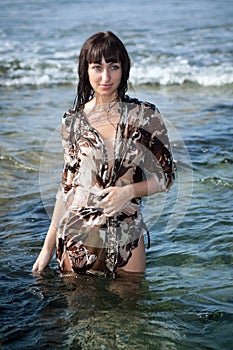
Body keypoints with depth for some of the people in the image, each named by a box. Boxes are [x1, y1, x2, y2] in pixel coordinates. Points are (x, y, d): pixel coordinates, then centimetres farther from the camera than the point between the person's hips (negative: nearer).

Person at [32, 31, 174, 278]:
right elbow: (68, 185, 7)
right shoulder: (74, 121, 1)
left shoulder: (146, 116, -3)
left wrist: (129, 190, -17)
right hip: (79, 237, 1)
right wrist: (48, 247, 8)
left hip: (127, 238, 0)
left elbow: (165, 177, 2)